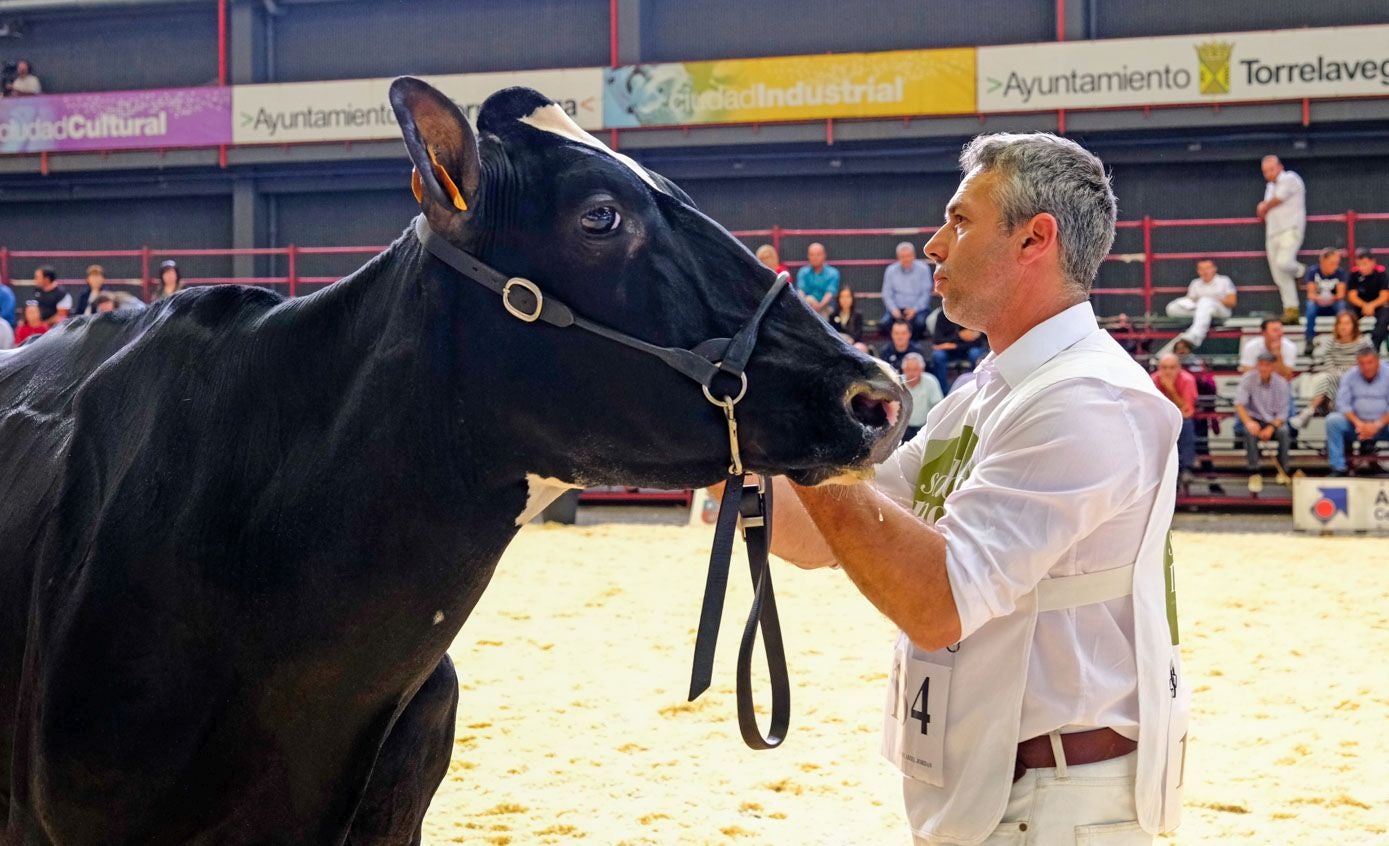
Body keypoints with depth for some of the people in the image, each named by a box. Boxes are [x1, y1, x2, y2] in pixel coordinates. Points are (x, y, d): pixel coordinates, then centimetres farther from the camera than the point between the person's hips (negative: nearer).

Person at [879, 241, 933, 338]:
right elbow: (887, 294, 4)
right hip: (897, 308, 1)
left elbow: (926, 293, -2)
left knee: (920, 323, -35)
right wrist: (893, 309, -14)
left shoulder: (923, 269, 1)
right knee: (883, 324, -28)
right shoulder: (891, 270, 6)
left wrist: (915, 309, -16)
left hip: (918, 308, -1)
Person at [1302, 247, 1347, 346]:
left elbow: (1341, 294, -13)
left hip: (1333, 304, 0)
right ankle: (1310, 341, -27)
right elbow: (1310, 294, -14)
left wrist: (1333, 298, -36)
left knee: (1341, 305, -33)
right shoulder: (1313, 271, -13)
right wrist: (1318, 298, -37)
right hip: (1318, 303, 0)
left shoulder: (1340, 272, -11)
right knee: (1311, 305, -34)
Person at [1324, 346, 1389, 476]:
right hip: (1356, 422, 2)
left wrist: (1377, 425, -23)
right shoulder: (1350, 376, 2)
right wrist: (1358, 423, -18)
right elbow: (1342, 403, -3)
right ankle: (1338, 468, -21)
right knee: (1332, 420, -24)